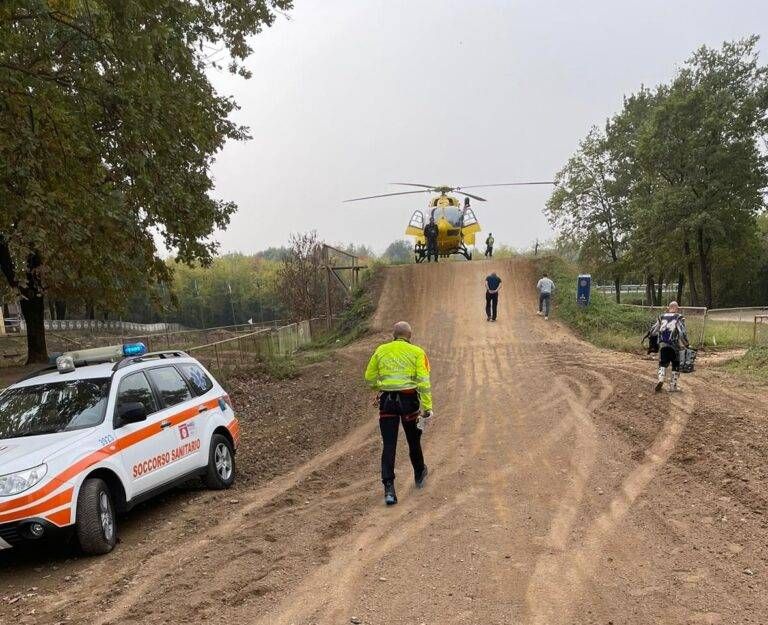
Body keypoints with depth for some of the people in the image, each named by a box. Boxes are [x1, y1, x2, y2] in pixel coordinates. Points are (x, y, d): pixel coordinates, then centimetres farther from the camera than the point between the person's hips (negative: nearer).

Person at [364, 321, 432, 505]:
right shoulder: (417, 352, 0)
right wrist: (427, 408, -9)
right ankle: (419, 475, 42)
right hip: (409, 400, -1)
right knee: (413, 441, 20)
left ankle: (389, 489, -8)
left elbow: (369, 378, 11)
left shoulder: (381, 351, 7)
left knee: (389, 446, 2)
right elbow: (424, 381, -9)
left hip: (387, 401, 1)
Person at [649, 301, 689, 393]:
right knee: (676, 366, 11)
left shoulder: (661, 317, 9)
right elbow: (683, 333, -12)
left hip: (662, 345, 3)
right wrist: (686, 344, 0)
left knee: (663, 363, 15)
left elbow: (653, 332, 12)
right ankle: (673, 386, 12)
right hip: (674, 346, -3)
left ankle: (660, 379, -9)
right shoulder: (679, 318, -2)